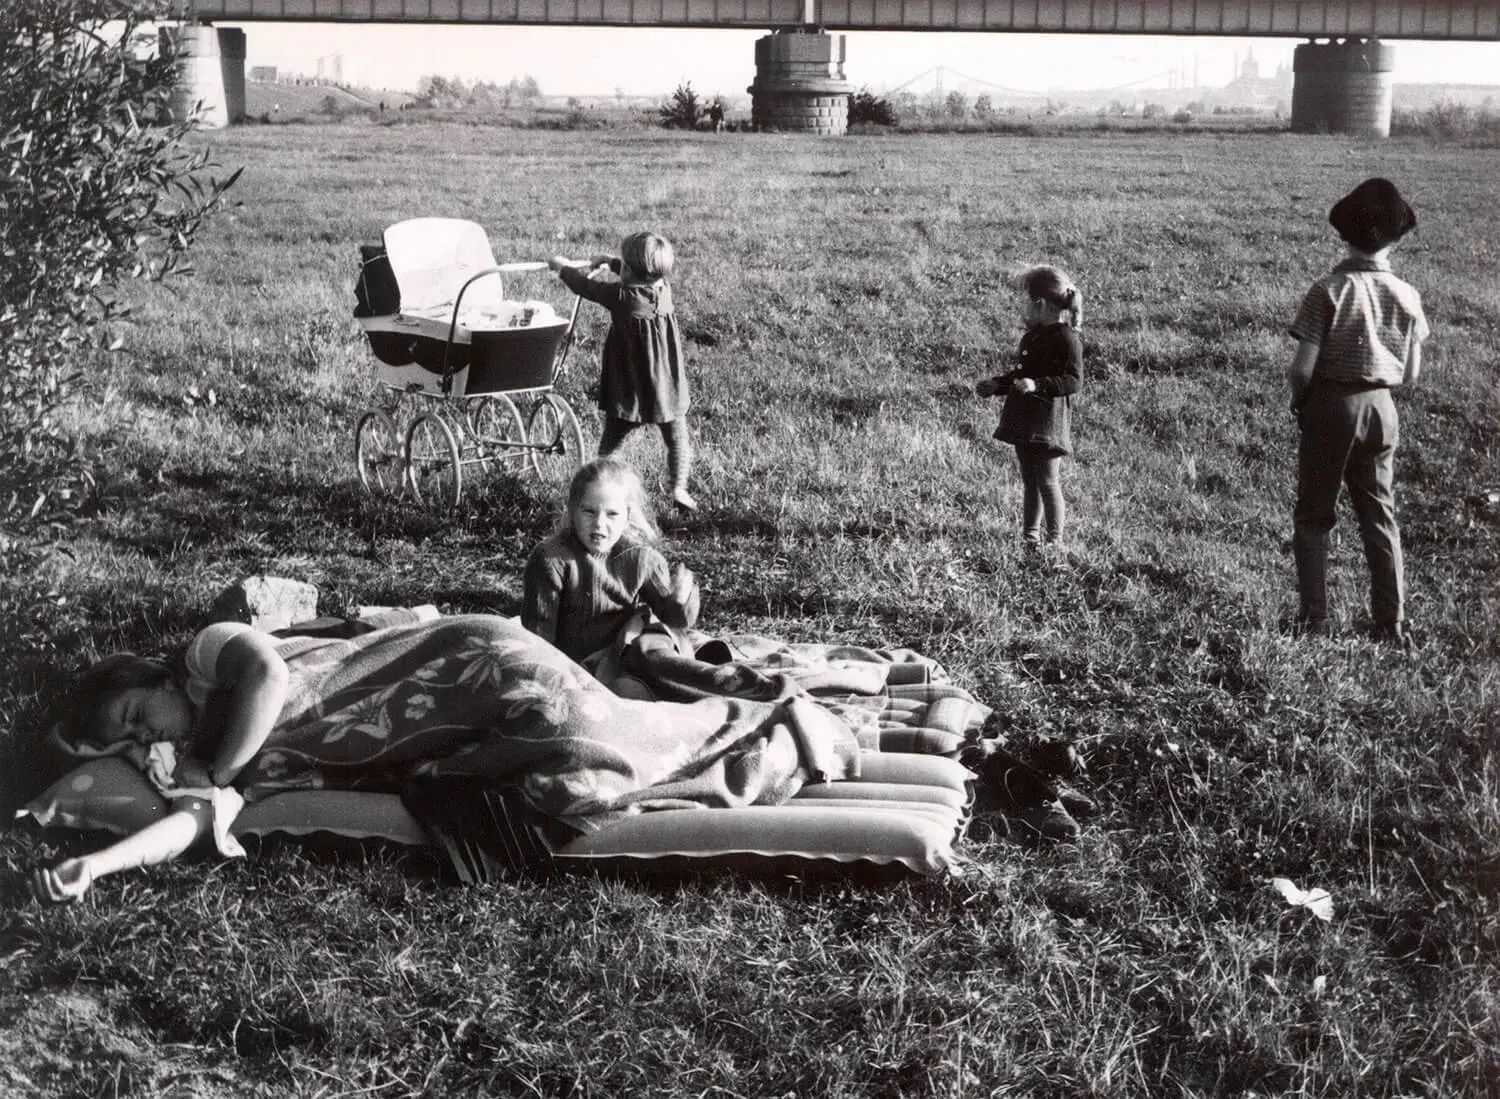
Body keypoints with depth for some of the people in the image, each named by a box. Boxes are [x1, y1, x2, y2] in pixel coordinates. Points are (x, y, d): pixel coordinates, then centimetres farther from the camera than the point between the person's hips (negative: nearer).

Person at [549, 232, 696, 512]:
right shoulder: (664, 289, -5)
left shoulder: (620, 297, -18)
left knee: (610, 440, 12)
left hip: (627, 389, -2)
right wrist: (608, 261, 27)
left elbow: (583, 284, -3)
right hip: (666, 386, 2)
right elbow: (642, 273, 17)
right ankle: (679, 489, 1)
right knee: (677, 438, 10)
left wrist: (561, 266, 15)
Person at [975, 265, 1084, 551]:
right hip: (1024, 419, 9)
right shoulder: (1032, 336, 14)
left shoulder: (1066, 339, -14)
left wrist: (1037, 385, -29)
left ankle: (1055, 539, 3)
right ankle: (1030, 535, 22)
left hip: (1049, 419, -9)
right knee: (1029, 481, 14)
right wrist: (995, 385, 15)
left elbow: (1073, 380, -20)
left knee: (1047, 481, -4)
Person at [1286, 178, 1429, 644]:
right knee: (1380, 517, 13)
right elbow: (1411, 374, 3)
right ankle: (1393, 625, 15)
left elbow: (1302, 369, -18)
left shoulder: (1329, 291, -16)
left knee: (1313, 517, 10)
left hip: (1330, 408, -4)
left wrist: (1297, 396, 2)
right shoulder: (1407, 297, -3)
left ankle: (1314, 620, 9)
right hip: (1381, 409, 4)